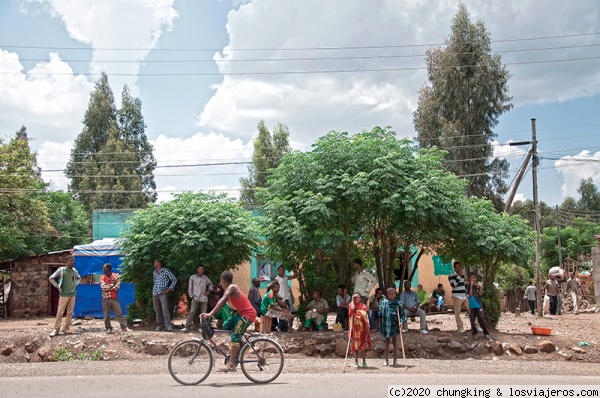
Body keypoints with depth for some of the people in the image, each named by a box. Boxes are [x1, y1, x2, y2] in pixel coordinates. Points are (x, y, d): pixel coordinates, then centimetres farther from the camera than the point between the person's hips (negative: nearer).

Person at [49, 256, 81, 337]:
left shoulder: (74, 271, 8)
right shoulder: (61, 270, -4)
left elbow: (79, 278, 27)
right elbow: (51, 278, 1)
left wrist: (75, 284, 11)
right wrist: (57, 286, -4)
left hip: (72, 294, 4)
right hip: (64, 294, -4)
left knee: (70, 312, 4)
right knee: (60, 312, -5)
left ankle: (67, 328, 10)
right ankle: (56, 329, -1)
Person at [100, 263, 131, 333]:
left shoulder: (116, 276, 1)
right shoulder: (102, 278, 6)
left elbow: (117, 286, -9)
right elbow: (103, 287, -9)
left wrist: (108, 287, -9)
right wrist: (112, 285, -10)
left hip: (114, 298, -1)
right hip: (106, 299, 1)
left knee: (119, 313, -4)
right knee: (106, 315, 3)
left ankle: (124, 327, -4)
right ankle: (108, 328, 12)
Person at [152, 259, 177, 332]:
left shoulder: (166, 271, -4)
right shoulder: (154, 273, 13)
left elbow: (174, 280, -2)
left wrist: (169, 289, -6)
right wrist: (154, 288, 16)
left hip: (163, 293, -6)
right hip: (155, 293, 6)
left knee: (165, 309, -14)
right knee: (157, 310, 7)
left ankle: (168, 325, -14)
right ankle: (160, 325, 15)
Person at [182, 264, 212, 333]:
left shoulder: (205, 278, 9)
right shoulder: (192, 277, 3)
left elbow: (210, 284, 25)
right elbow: (190, 288, 5)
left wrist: (208, 291, 11)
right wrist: (191, 296, -2)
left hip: (204, 298, 3)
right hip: (195, 298, -3)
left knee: (204, 313, 2)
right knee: (192, 312, -13)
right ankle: (186, 327, -13)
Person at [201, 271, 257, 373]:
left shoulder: (231, 287, -15)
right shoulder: (230, 288, 13)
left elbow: (222, 301, -28)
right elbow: (223, 303, 11)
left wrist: (211, 314, -34)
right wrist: (211, 313, 3)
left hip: (248, 314, -10)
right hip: (242, 313, 10)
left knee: (235, 336, -13)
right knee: (226, 325, 13)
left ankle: (231, 364, -14)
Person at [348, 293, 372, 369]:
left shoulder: (363, 306, 7)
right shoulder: (351, 305, 5)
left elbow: (366, 316, 3)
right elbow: (352, 309, -17)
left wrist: (368, 325, -6)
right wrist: (352, 300, -7)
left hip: (363, 327, 1)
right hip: (355, 327, -1)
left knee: (364, 344, 0)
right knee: (355, 344, 1)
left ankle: (364, 361, 6)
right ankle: (356, 361, 8)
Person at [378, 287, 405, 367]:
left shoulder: (397, 303, -4)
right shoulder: (384, 302, -1)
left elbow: (402, 314, -4)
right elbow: (380, 313, 6)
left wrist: (401, 321, -16)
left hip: (395, 324, -1)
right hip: (386, 324, 1)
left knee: (395, 342, 8)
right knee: (387, 342, 10)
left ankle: (395, 360, 17)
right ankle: (386, 360, 16)